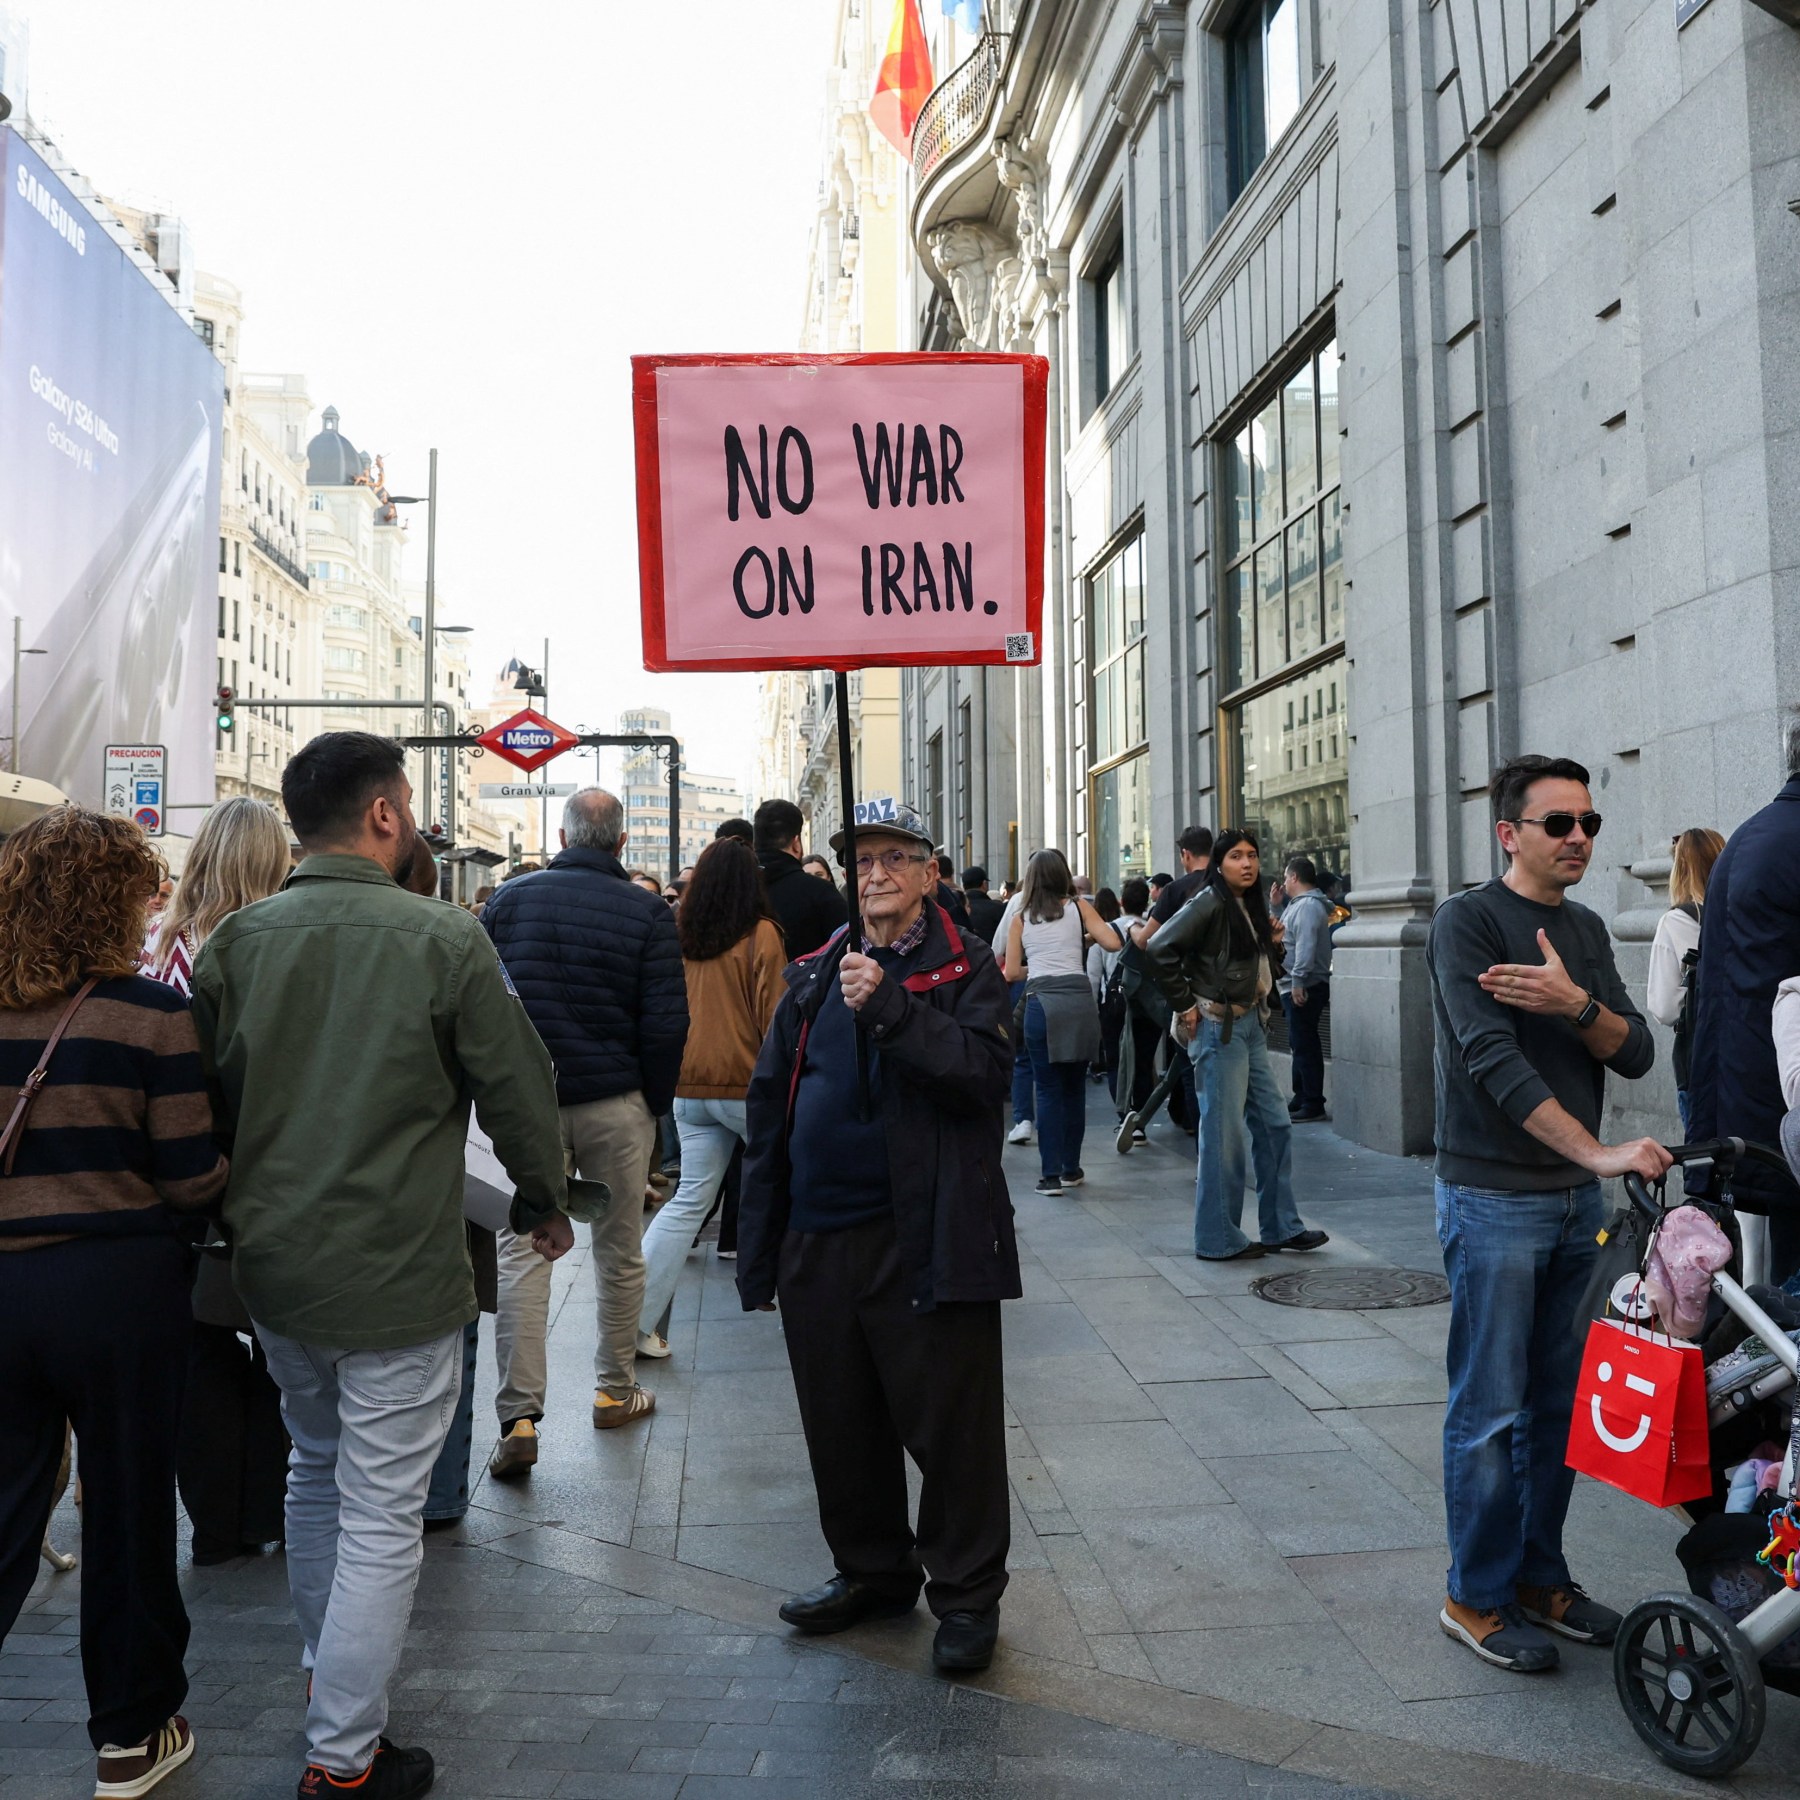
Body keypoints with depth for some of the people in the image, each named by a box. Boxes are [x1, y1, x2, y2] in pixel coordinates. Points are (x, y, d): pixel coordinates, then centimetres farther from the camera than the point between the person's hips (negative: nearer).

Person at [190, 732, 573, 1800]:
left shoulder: (237, 941, -3)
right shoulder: (445, 939, -17)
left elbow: (210, 1097, 7)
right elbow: (518, 1086, -10)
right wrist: (545, 1200, 8)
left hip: (274, 1263, 6)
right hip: (398, 1273, -6)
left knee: (317, 1469, 27)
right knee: (381, 1517, 7)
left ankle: (326, 1676, 45)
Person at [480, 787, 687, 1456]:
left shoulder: (510, 898, 2)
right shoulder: (648, 913, -5)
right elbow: (667, 1023, -8)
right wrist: (656, 1103, 5)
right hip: (616, 1104, -1)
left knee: (522, 1249, 4)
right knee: (619, 1249, 12)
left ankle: (518, 1413, 0)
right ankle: (615, 1391, 25)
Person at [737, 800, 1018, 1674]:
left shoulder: (964, 966, 0)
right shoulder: (816, 975, 13)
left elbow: (983, 1072, -17)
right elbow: (770, 1102, 14)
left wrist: (888, 1006, -24)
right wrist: (759, 1240, 10)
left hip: (925, 1237, -5)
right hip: (819, 1235, 5)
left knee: (949, 1422, 4)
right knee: (840, 1421, 17)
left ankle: (966, 1594, 24)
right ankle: (871, 1570, 37)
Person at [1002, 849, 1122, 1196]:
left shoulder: (1020, 917, 9)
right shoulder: (1078, 906, 8)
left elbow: (1012, 972, 7)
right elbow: (1112, 943, 0)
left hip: (1041, 1002, -1)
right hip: (1079, 1000, 1)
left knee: (1048, 1089, 5)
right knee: (1074, 1087, 14)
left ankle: (1051, 1174, 1)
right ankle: (1071, 1168, 22)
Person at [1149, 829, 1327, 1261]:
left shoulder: (1249, 905, 12)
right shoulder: (1210, 902, -14)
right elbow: (1161, 949, -23)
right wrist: (1185, 1007, -18)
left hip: (1249, 1024, 9)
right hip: (1218, 1028, -9)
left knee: (1274, 1124, 12)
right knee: (1224, 1133, -2)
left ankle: (1281, 1226, 23)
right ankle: (1218, 1239, 9)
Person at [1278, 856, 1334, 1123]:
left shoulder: (1308, 905, -15)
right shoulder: (1298, 904, 18)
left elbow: (1306, 946, -24)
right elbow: (1279, 932, 24)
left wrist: (1298, 981, -28)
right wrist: (1274, 904, 19)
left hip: (1304, 988, -11)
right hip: (1296, 987, 11)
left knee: (1305, 1045, -8)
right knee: (1299, 1044, 16)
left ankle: (1313, 1104, -4)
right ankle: (1301, 1098, 25)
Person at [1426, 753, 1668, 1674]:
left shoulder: (1585, 930, 12)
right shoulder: (1468, 921, -10)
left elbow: (1636, 1054, 3)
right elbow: (1493, 1059, -21)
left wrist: (1575, 1001, -17)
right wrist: (1599, 1151, -28)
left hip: (1575, 1200, 7)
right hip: (1493, 1200, -7)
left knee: (1559, 1401, 14)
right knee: (1491, 1409, 0)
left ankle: (1540, 1577, 28)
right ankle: (1477, 1598, 14)